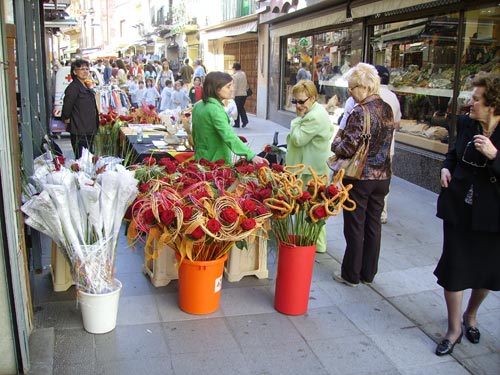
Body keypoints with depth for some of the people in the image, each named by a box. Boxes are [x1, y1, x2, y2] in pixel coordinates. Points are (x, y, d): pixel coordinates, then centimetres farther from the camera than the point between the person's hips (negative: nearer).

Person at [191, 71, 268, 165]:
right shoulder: (215, 109, -21)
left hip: (201, 159, 9)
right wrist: (251, 155, -38)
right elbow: (229, 137, -32)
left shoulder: (198, 106, 6)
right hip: (217, 162, -9)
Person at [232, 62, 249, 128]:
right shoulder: (244, 74, 8)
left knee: (236, 109, 4)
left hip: (237, 95, -6)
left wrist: (233, 95, -14)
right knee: (241, 108, 20)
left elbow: (235, 87, -16)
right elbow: (246, 84, 11)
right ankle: (245, 120, 6)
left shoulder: (235, 76, -13)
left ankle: (237, 124, 8)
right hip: (244, 94, 6)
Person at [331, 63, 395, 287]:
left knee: (355, 227, 5)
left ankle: (351, 275, 18)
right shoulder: (387, 110, 5)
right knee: (373, 225, 14)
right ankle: (369, 273, 26)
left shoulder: (359, 113, -18)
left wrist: (336, 141, 2)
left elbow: (348, 149, -19)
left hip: (359, 177, -7)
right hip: (382, 176, 7)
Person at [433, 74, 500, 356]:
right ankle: (454, 328, 22)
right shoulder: (466, 122, -1)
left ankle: (471, 315, 43)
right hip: (459, 207, 3)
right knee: (454, 267, 6)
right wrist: (447, 167, -1)